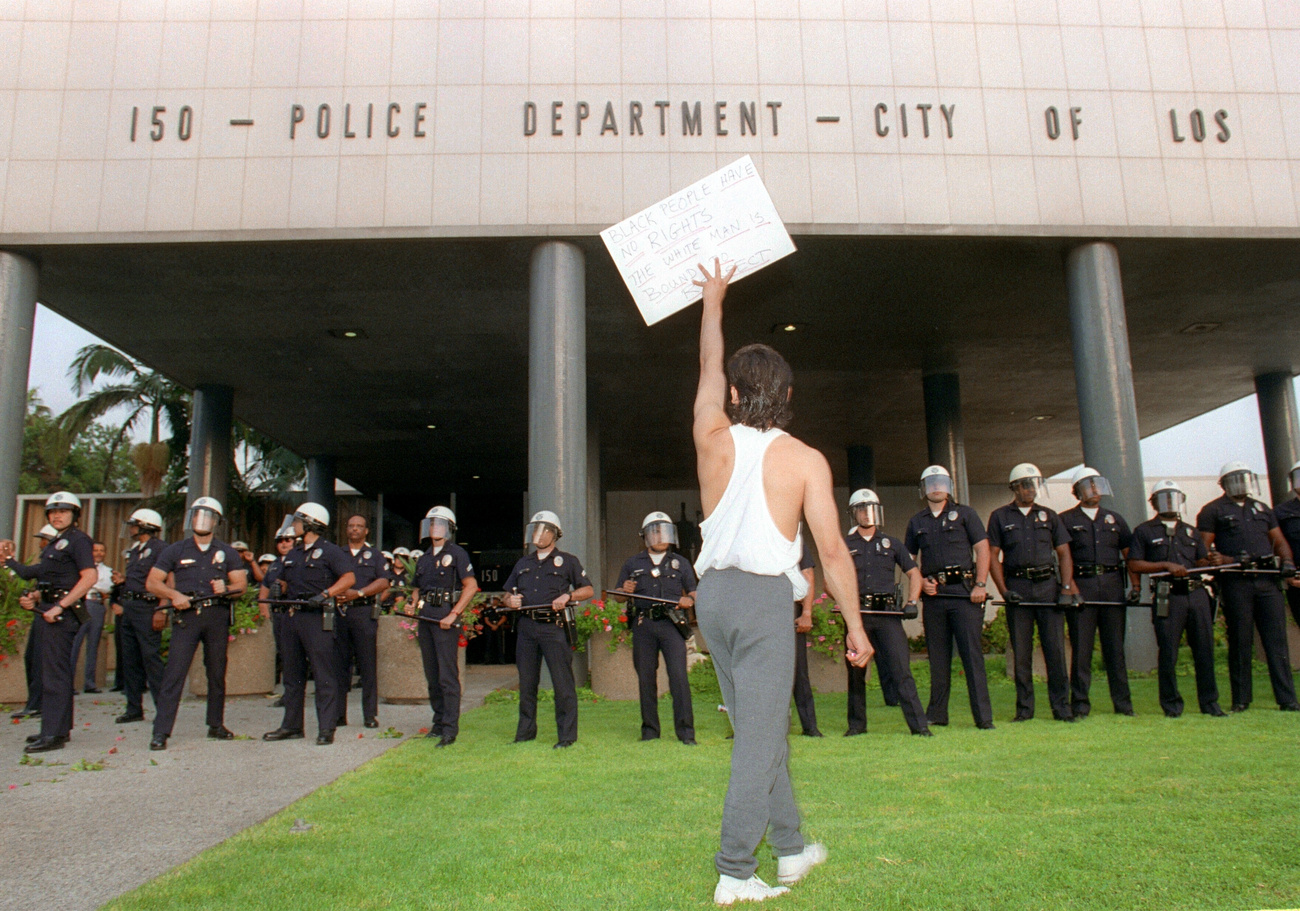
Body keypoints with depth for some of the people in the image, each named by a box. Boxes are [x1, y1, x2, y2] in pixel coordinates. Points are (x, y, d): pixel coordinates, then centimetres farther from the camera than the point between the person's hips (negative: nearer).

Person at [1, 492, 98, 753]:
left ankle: (53, 734, -9)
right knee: (49, 670, 14)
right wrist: (34, 598, 8)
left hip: (63, 614, -10)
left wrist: (60, 607, -22)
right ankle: (59, 728, 22)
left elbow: (90, 576, -20)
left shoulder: (78, 540, -9)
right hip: (48, 611, 10)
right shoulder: (54, 544, 21)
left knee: (54, 673, -10)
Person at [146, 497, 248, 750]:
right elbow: (152, 582, 5)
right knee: (174, 673, -9)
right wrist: (174, 594, -12)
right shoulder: (175, 551, 8)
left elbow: (241, 584, 6)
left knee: (217, 673, 9)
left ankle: (216, 725, 21)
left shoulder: (227, 553, 11)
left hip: (217, 616, 2)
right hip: (186, 616, -2)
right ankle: (161, 731, -7)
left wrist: (226, 589, -16)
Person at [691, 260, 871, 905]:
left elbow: (709, 365, 21)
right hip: (764, 594, -5)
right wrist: (855, 623, 3)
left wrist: (713, 301, 35)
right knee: (758, 737, 1)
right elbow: (832, 549, -6)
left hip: (714, 593, 5)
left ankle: (791, 848, 29)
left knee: (759, 728, 16)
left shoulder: (713, 437, 2)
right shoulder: (806, 460, -5)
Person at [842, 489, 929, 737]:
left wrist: (912, 602, 2)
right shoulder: (844, 545, 11)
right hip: (857, 614, 0)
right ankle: (856, 723, 19)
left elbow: (914, 574, 16)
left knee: (901, 669, -9)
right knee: (856, 672, 6)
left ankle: (919, 725, -7)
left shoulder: (891, 544, 14)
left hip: (887, 613, 0)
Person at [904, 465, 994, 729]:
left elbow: (983, 548, 1)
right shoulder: (917, 522, 15)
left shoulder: (964, 513, 6)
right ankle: (937, 714, 14)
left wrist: (980, 584, -9)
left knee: (972, 653, -7)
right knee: (938, 657, 7)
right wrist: (921, 581, 0)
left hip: (964, 592, -3)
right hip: (934, 595, 3)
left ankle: (983, 717, -3)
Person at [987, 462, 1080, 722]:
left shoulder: (1049, 516, 13)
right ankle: (1024, 708, 9)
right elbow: (993, 556, 4)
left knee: (1055, 647, -2)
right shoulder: (1000, 517, 8)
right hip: (1017, 588, -1)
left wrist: (1066, 588, -1)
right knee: (1021, 651, 2)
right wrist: (1004, 591, -6)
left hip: (1048, 585, 1)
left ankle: (1061, 706, 5)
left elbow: (1064, 554, 11)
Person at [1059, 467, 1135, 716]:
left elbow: (1130, 554, 17)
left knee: (1115, 647, 6)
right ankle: (1080, 704, 2)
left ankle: (1123, 703, 13)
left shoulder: (1114, 518, 18)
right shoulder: (1066, 520, 7)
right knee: (1081, 648, -3)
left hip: (1113, 586, 3)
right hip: (1081, 586, -3)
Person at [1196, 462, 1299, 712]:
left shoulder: (1262, 509, 21)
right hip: (1236, 582, -4)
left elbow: (1279, 541, 22)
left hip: (1267, 579, 4)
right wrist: (1232, 560, -16)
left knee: (1277, 639, 2)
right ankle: (1241, 700, 9)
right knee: (1240, 642, 0)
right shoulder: (1213, 511, 4)